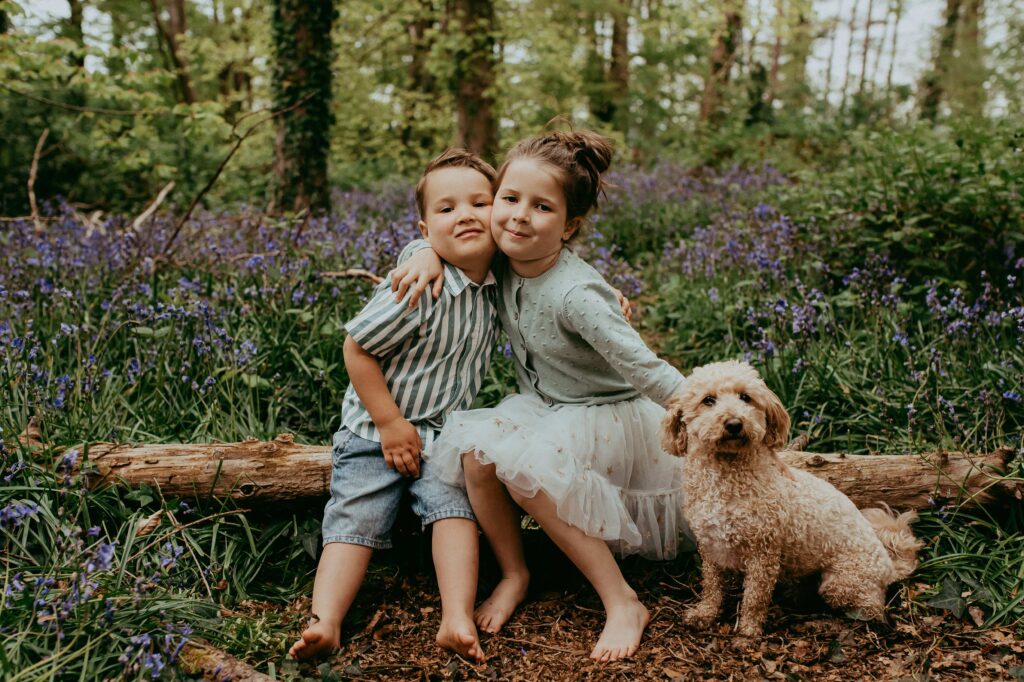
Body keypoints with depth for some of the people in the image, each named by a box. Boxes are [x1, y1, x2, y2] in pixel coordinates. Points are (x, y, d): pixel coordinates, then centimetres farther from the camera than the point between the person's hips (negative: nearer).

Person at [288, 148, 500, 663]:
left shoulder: (498, 286, -4)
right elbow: (357, 349, -17)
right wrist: (391, 424, -15)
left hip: (446, 432, 4)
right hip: (377, 429, -3)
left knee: (453, 503, -18)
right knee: (355, 518, -11)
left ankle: (458, 620, -25)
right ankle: (324, 621, -18)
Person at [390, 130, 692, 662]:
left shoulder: (575, 294, -30)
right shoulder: (501, 260, -9)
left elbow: (644, 369, -28)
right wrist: (430, 253, -13)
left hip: (609, 415, -6)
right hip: (543, 406, 6)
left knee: (523, 461, -32)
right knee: (473, 445, -21)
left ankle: (622, 603, -18)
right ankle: (513, 573, 2)